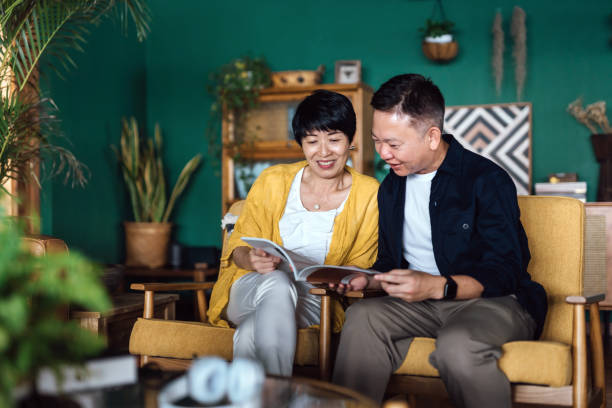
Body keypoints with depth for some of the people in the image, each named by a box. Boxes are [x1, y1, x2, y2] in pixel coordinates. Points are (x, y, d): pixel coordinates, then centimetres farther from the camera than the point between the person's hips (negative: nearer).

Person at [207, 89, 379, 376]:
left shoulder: (368, 194, 0)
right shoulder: (272, 181, 2)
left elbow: (359, 267, 5)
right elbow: (239, 245, 6)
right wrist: (254, 261, -19)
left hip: (312, 301, -2)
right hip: (250, 289, 2)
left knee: (250, 336, -36)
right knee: (276, 283, -37)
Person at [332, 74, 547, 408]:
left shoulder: (487, 180, -9)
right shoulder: (391, 188, 14)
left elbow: (505, 272, -14)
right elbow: (389, 262, 21)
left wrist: (437, 286, -27)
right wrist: (366, 279, -2)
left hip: (495, 301, -5)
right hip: (423, 303, 5)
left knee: (456, 345, -38)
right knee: (362, 317, -25)